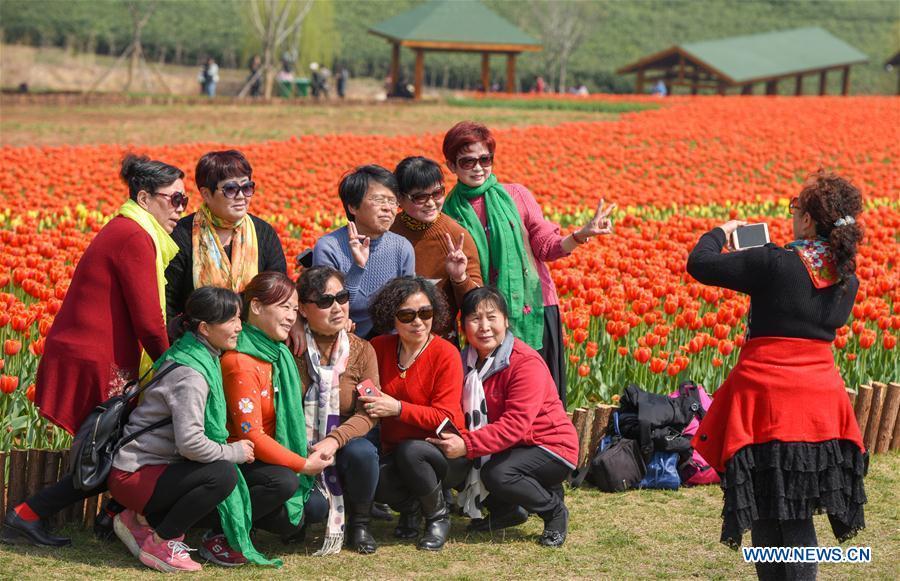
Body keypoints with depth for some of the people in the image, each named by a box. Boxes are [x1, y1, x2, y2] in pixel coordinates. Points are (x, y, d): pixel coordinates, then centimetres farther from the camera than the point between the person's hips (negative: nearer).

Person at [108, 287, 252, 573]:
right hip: (133, 475, -10)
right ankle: (158, 542, -10)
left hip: (159, 467, 10)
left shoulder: (204, 358, 9)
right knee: (223, 474, -25)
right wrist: (233, 452, -15)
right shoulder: (190, 375, -21)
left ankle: (146, 519, 12)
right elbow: (190, 443, -29)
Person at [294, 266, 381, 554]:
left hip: (344, 445, 2)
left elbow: (368, 412, -10)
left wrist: (334, 441, -27)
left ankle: (359, 524, -4)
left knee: (363, 452, -33)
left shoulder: (362, 350, -1)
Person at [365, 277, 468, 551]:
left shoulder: (445, 353, -12)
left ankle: (438, 516, -7)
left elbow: (445, 417, -17)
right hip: (396, 453, 3)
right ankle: (409, 506, 7)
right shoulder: (380, 348, 2)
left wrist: (398, 408, -28)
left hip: (446, 455, -3)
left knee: (409, 451, -36)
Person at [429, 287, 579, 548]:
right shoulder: (467, 360, 2)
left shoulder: (527, 362, -22)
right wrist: (450, 437, -22)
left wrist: (467, 444, -38)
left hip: (550, 447, -8)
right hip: (504, 448, 8)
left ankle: (554, 509, -3)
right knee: (450, 463, -10)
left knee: (497, 473, -32)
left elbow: (516, 424, -30)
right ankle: (508, 510, 13)